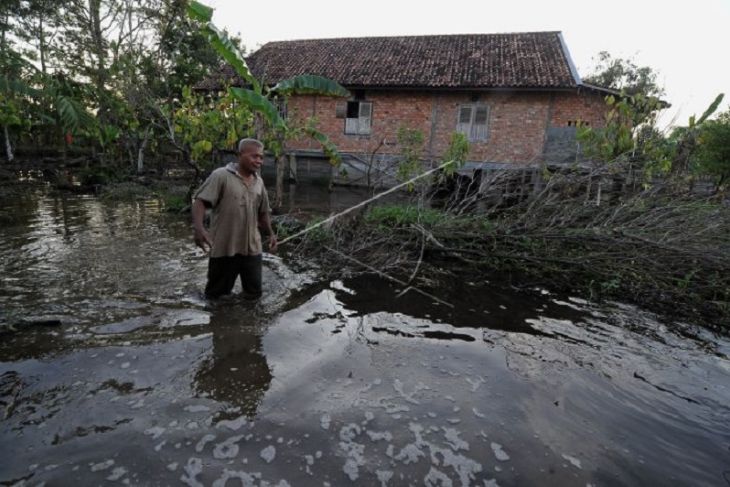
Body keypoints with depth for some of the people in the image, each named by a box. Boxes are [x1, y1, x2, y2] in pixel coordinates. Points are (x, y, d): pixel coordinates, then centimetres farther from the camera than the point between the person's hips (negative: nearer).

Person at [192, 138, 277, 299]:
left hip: (252, 248, 5)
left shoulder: (259, 182, 10)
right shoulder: (221, 175, -9)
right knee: (216, 294, 10)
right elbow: (200, 201, -16)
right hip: (224, 248, -5)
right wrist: (198, 228, -31)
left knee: (254, 292, 12)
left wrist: (271, 233, 12)